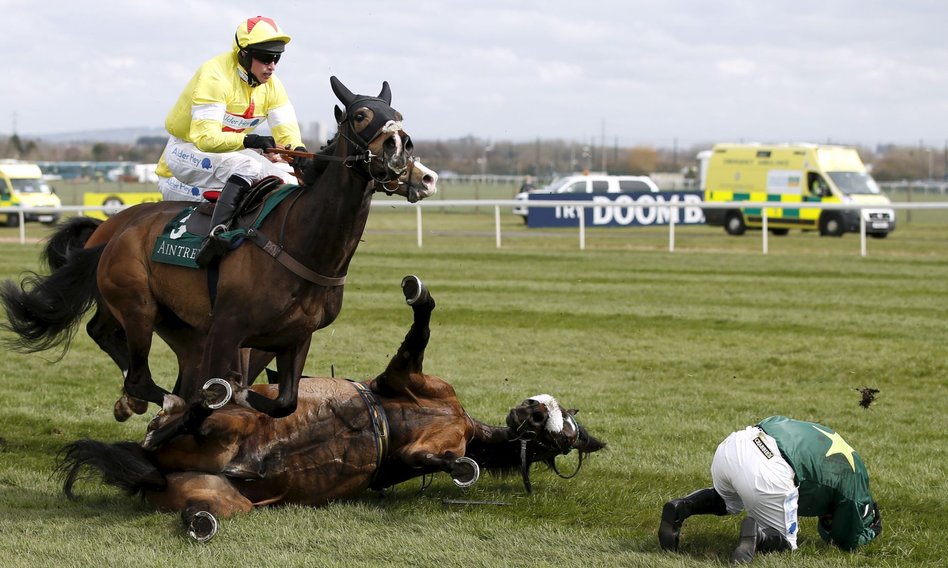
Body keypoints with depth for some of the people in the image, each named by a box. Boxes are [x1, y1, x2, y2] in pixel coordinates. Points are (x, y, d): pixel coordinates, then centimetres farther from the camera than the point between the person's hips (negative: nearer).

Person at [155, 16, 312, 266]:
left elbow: (286, 128, -5)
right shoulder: (215, 76, -24)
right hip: (186, 149, -8)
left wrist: (298, 151, -29)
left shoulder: (271, 85, 0)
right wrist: (248, 140, -44)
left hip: (230, 152, 8)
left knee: (288, 184, -4)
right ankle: (216, 233, -48)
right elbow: (206, 137, -32)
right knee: (247, 166, -36)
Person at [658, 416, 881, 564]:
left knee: (728, 501, 40)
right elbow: (850, 541, 20)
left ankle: (681, 507, 10)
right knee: (785, 542, 20)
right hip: (766, 474, -6)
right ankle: (758, 534, -15)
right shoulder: (853, 474, 15)